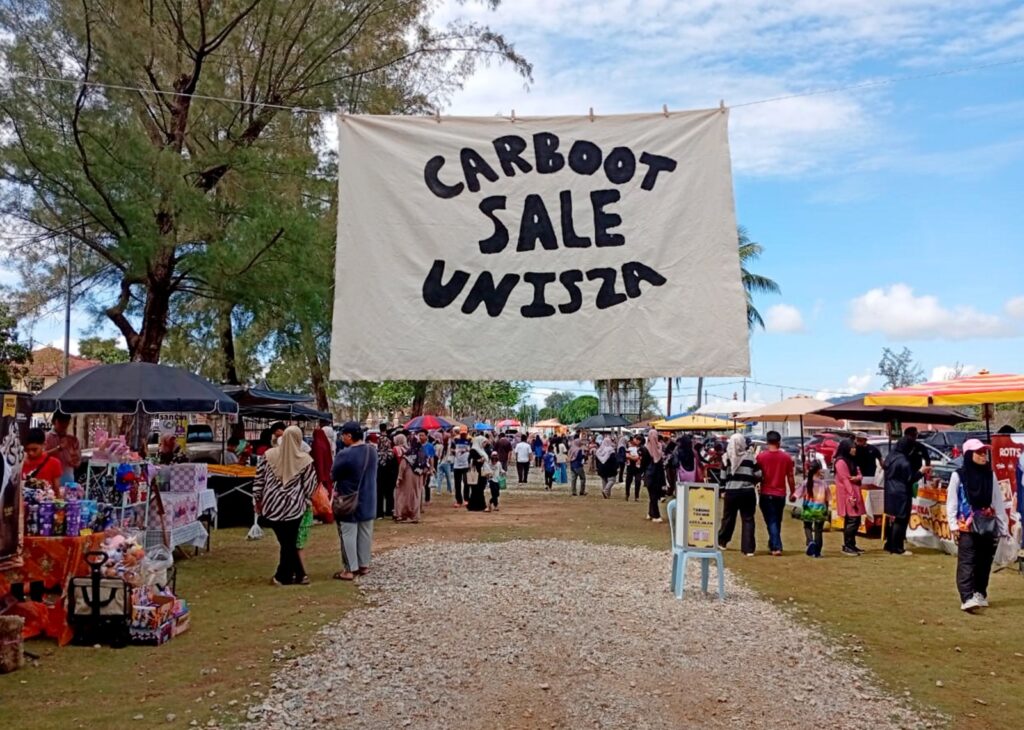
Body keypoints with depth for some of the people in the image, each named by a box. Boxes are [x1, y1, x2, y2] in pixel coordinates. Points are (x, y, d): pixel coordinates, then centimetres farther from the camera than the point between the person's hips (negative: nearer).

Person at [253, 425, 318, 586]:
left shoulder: (270, 455, -2)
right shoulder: (304, 460, -8)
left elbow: (259, 479, 3)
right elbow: (310, 486, -2)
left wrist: (258, 500, 13)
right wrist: (305, 501, 14)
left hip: (272, 505, 2)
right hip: (293, 507, -2)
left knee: (285, 542, 11)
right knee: (290, 542, 11)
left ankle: (299, 575, 16)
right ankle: (284, 575, 17)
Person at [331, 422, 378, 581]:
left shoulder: (345, 454, -23)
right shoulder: (372, 450, -1)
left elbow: (333, 475, -10)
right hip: (367, 500, 7)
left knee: (348, 535, 1)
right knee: (365, 533, 14)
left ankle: (349, 569, 4)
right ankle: (364, 565, 22)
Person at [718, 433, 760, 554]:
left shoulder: (727, 457, -2)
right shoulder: (750, 456, -5)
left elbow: (723, 476, -2)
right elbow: (758, 475, -3)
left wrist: (724, 487, 11)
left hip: (731, 491, 1)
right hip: (747, 491, -1)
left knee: (728, 517, 17)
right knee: (748, 519, 4)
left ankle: (722, 542, 32)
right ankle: (748, 548, -1)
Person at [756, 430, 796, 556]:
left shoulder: (761, 456, -7)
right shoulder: (786, 457, -2)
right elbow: (790, 477, 2)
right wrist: (792, 492, 14)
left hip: (766, 494, -2)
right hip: (780, 494, 2)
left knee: (771, 521, 0)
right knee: (777, 521, 17)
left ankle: (776, 547, -10)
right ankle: (772, 544, 27)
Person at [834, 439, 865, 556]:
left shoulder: (851, 461, 18)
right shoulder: (841, 462, -13)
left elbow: (859, 476, 13)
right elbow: (845, 480, -18)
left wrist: (856, 478, -13)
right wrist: (851, 496, -22)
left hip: (854, 494, 9)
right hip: (847, 495, -9)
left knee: (856, 520, 10)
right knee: (851, 520, -11)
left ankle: (852, 545, 17)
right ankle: (846, 547, -7)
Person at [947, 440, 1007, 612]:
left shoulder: (990, 475, 9)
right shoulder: (958, 475, -2)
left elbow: (998, 501, 10)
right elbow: (951, 501, -2)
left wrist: (1003, 525, 6)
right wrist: (953, 525, -9)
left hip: (988, 525, 4)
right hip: (967, 526, -4)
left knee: (984, 562, 9)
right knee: (966, 562, -11)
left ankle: (980, 594, 22)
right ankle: (967, 598, -18)